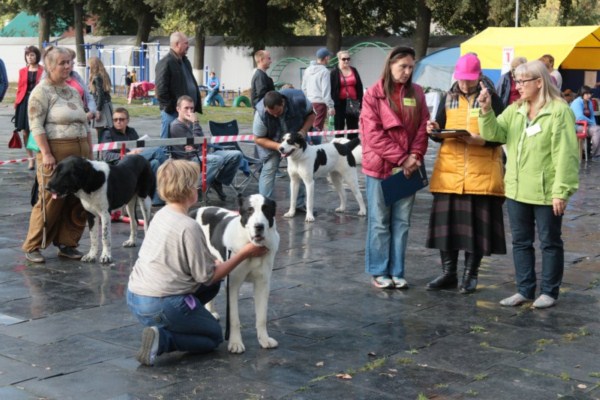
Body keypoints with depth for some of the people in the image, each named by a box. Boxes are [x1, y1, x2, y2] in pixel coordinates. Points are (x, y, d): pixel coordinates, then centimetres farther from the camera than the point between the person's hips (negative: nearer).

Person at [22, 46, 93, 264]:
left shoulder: (73, 91, 18)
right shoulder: (41, 91, -4)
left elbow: (85, 124, 21)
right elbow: (36, 125, -11)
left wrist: (90, 152, 15)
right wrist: (46, 154, -18)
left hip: (80, 152, 7)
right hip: (56, 153, -7)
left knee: (78, 202, 5)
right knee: (51, 201, -6)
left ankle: (67, 244, 16)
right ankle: (32, 247, 5)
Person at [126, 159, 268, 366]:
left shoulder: (161, 214, 6)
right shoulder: (189, 227, -20)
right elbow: (207, 276, -13)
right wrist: (244, 254, -8)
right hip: (161, 305, -8)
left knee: (213, 286, 22)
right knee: (214, 336, 14)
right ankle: (163, 339, -10)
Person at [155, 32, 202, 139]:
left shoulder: (185, 61, 16)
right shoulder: (166, 63, -12)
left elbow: (192, 83, 23)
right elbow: (161, 89, -16)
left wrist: (196, 105, 14)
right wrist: (169, 107, -15)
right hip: (172, 112, -9)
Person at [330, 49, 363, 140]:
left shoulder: (354, 71, 9)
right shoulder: (334, 72, -3)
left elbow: (359, 87, 10)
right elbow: (331, 90, -7)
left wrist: (360, 102, 4)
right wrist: (332, 105, -12)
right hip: (340, 103, -3)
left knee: (353, 126, 6)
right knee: (339, 126, 4)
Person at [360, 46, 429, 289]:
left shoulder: (416, 93, 8)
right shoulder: (374, 94, -4)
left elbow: (422, 128, 6)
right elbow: (373, 134, -10)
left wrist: (415, 156, -10)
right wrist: (401, 158, -13)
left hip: (408, 167, 4)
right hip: (381, 166, -4)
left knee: (401, 223, 7)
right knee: (379, 222, 4)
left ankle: (396, 272, 15)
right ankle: (378, 272, 13)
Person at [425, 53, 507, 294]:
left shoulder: (492, 99, 0)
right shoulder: (448, 99, 10)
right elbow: (439, 133, 14)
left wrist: (482, 140, -21)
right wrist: (434, 130, -8)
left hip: (481, 172, -3)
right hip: (449, 170, 3)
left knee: (477, 224, 1)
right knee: (446, 221, 4)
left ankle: (470, 275, 14)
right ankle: (448, 273, 16)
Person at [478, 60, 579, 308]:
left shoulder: (559, 111, -11)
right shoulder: (515, 109, 10)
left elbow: (565, 154, -15)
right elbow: (494, 134, 3)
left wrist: (562, 191, -18)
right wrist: (486, 111, -14)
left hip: (546, 192, -7)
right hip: (516, 190, 7)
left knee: (549, 243, 6)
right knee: (520, 241, 13)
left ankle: (549, 292, 17)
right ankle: (525, 290, 24)